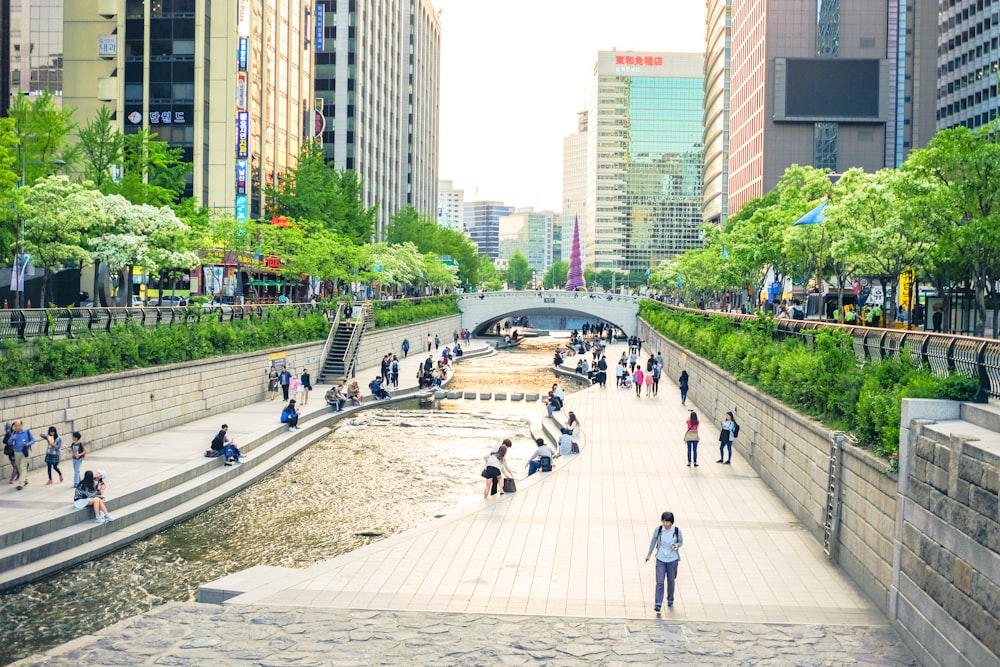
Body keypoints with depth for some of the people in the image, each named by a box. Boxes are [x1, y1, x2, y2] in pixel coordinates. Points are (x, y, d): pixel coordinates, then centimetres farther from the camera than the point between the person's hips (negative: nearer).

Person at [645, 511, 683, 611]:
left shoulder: (677, 531, -11)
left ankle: (670, 600, 36)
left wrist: (676, 545, -18)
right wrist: (649, 554, 12)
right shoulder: (658, 529, -10)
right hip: (660, 559, 0)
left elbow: (681, 542, 5)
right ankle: (657, 604, -11)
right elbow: (653, 541, 5)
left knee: (671, 581, 13)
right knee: (659, 582, -9)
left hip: (673, 559, 1)